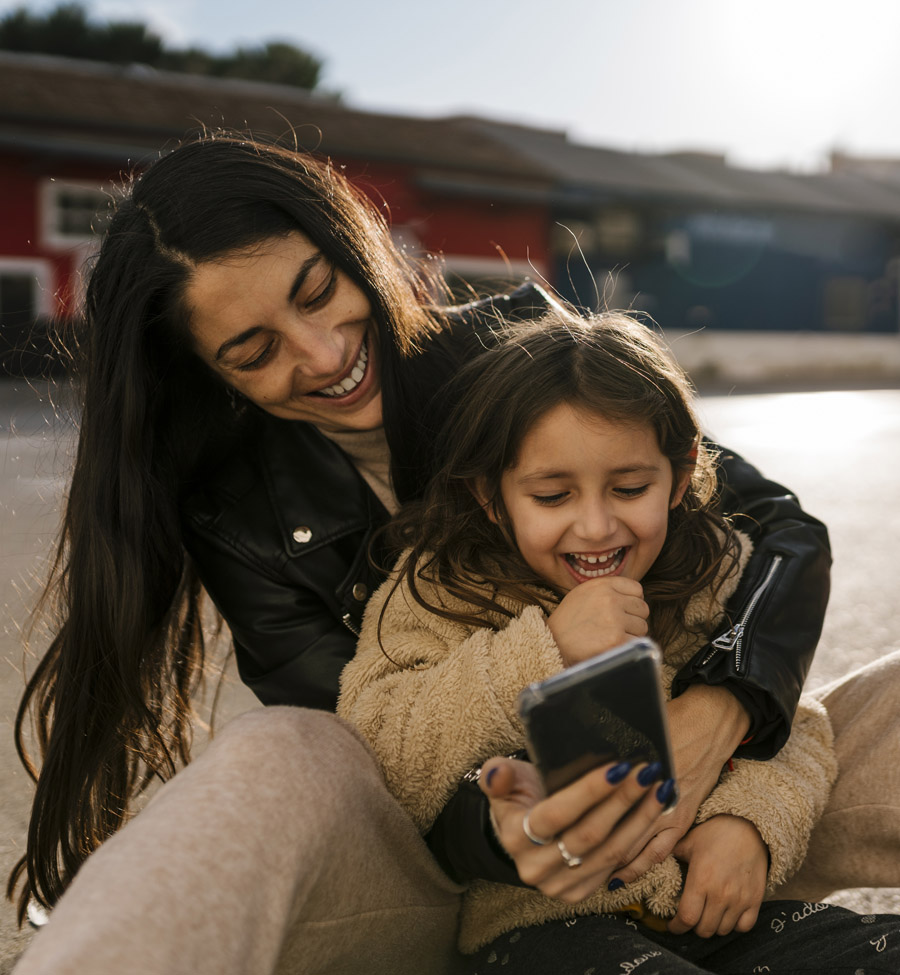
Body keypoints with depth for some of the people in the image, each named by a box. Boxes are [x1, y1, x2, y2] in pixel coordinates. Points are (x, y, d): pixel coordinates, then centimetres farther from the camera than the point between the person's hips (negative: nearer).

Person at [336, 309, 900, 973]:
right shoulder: (441, 593, -6)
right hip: (536, 919, -4)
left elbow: (794, 727, 10)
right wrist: (543, 650, -24)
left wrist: (749, 821, -12)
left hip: (708, 909, 4)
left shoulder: (718, 577, 4)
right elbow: (381, 776, -18)